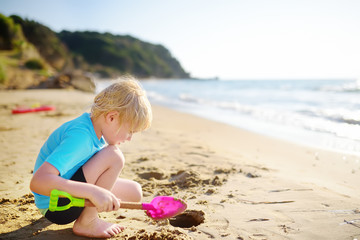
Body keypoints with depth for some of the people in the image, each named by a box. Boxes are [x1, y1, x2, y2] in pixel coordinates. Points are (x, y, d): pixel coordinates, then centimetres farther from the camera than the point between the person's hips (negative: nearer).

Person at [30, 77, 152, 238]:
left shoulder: (93, 126, -2)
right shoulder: (80, 137, -30)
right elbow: (38, 181, -40)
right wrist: (93, 191, -46)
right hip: (55, 206, -9)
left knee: (135, 192, 2)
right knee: (114, 155, -26)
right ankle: (86, 223, -12)